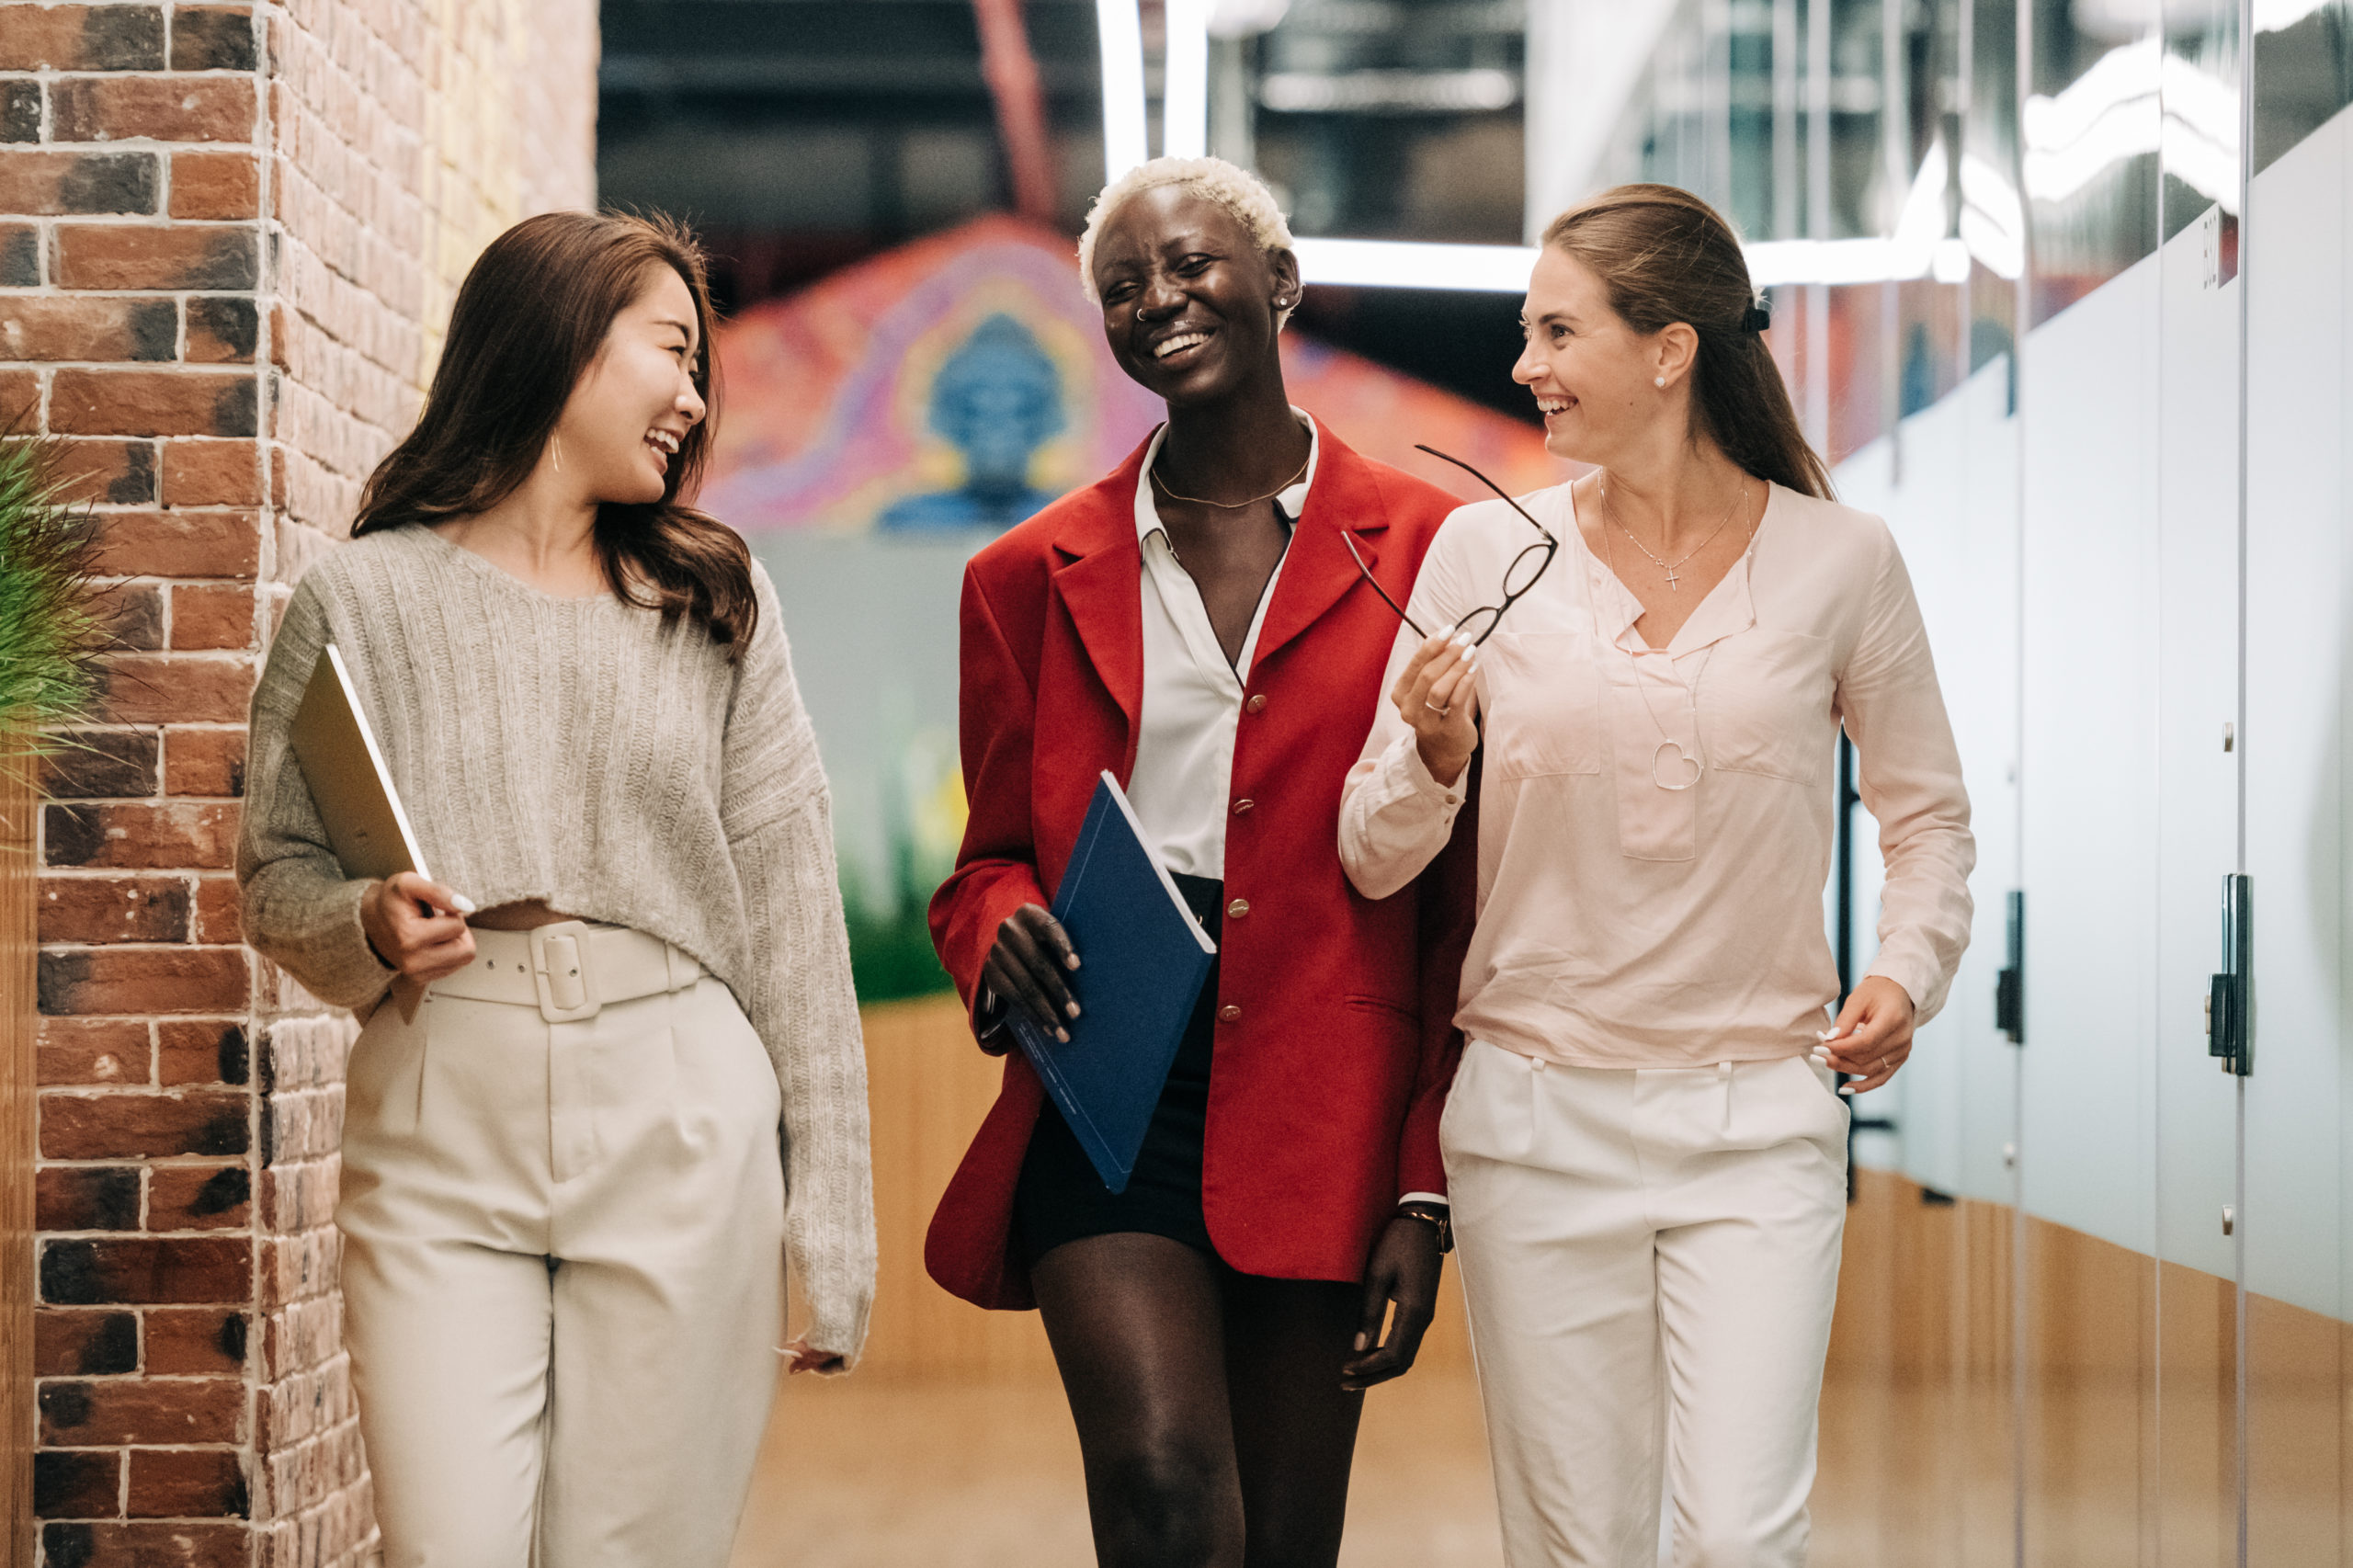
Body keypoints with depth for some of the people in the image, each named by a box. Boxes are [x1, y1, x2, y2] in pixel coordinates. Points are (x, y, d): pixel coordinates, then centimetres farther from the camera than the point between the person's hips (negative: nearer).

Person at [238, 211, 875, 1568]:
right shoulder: (364, 600, 5)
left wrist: (831, 1229, 1)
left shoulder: (717, 599, 10)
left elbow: (791, 914, 6)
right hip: (440, 1140, -1)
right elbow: (278, 879, 11)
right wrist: (366, 930, -13)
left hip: (678, 1143, 1)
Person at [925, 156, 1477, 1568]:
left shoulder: (1428, 551, 4)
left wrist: (1429, 1193, -2)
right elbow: (990, 859, 19)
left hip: (1326, 1106, 0)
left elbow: (1468, 904, 3)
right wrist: (1002, 931, -7)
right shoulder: (1035, 576, 11)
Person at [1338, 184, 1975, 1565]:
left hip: (1759, 1120, -1)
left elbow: (1929, 814, 12)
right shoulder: (1486, 553, 0)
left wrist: (1907, 974, -6)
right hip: (1539, 1116, 1)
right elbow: (1372, 861, 3)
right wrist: (1433, 756, -17)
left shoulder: (1840, 558, -1)